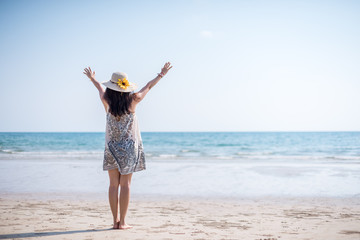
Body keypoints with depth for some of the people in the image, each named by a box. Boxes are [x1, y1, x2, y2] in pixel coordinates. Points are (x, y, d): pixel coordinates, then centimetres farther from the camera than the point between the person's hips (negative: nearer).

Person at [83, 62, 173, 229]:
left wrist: (92, 78, 39)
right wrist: (162, 74, 24)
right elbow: (148, 86, 7)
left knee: (114, 184, 7)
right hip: (129, 148, -1)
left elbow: (100, 89, 17)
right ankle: (122, 222, 2)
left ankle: (116, 220, 9)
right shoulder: (133, 100, -8)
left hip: (111, 148, 1)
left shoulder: (107, 101, -5)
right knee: (125, 184, 1)